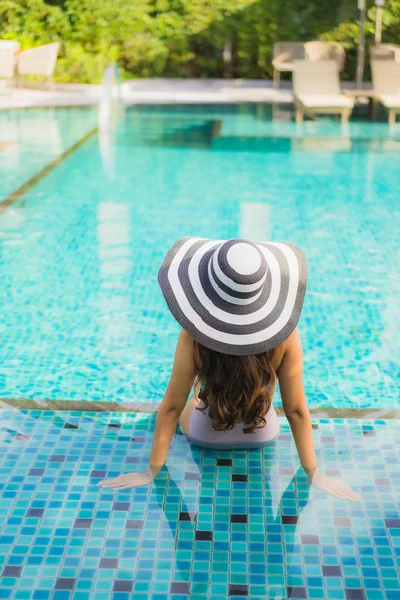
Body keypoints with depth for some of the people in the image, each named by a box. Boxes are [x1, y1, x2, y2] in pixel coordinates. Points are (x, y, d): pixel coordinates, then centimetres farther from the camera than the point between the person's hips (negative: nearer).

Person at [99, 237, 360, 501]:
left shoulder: (194, 336, -34)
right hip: (263, 435, 1)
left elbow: (171, 407, -25)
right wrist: (314, 474, -13)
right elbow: (296, 410, -24)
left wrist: (152, 471, -14)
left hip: (206, 436, -1)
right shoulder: (285, 333, -31)